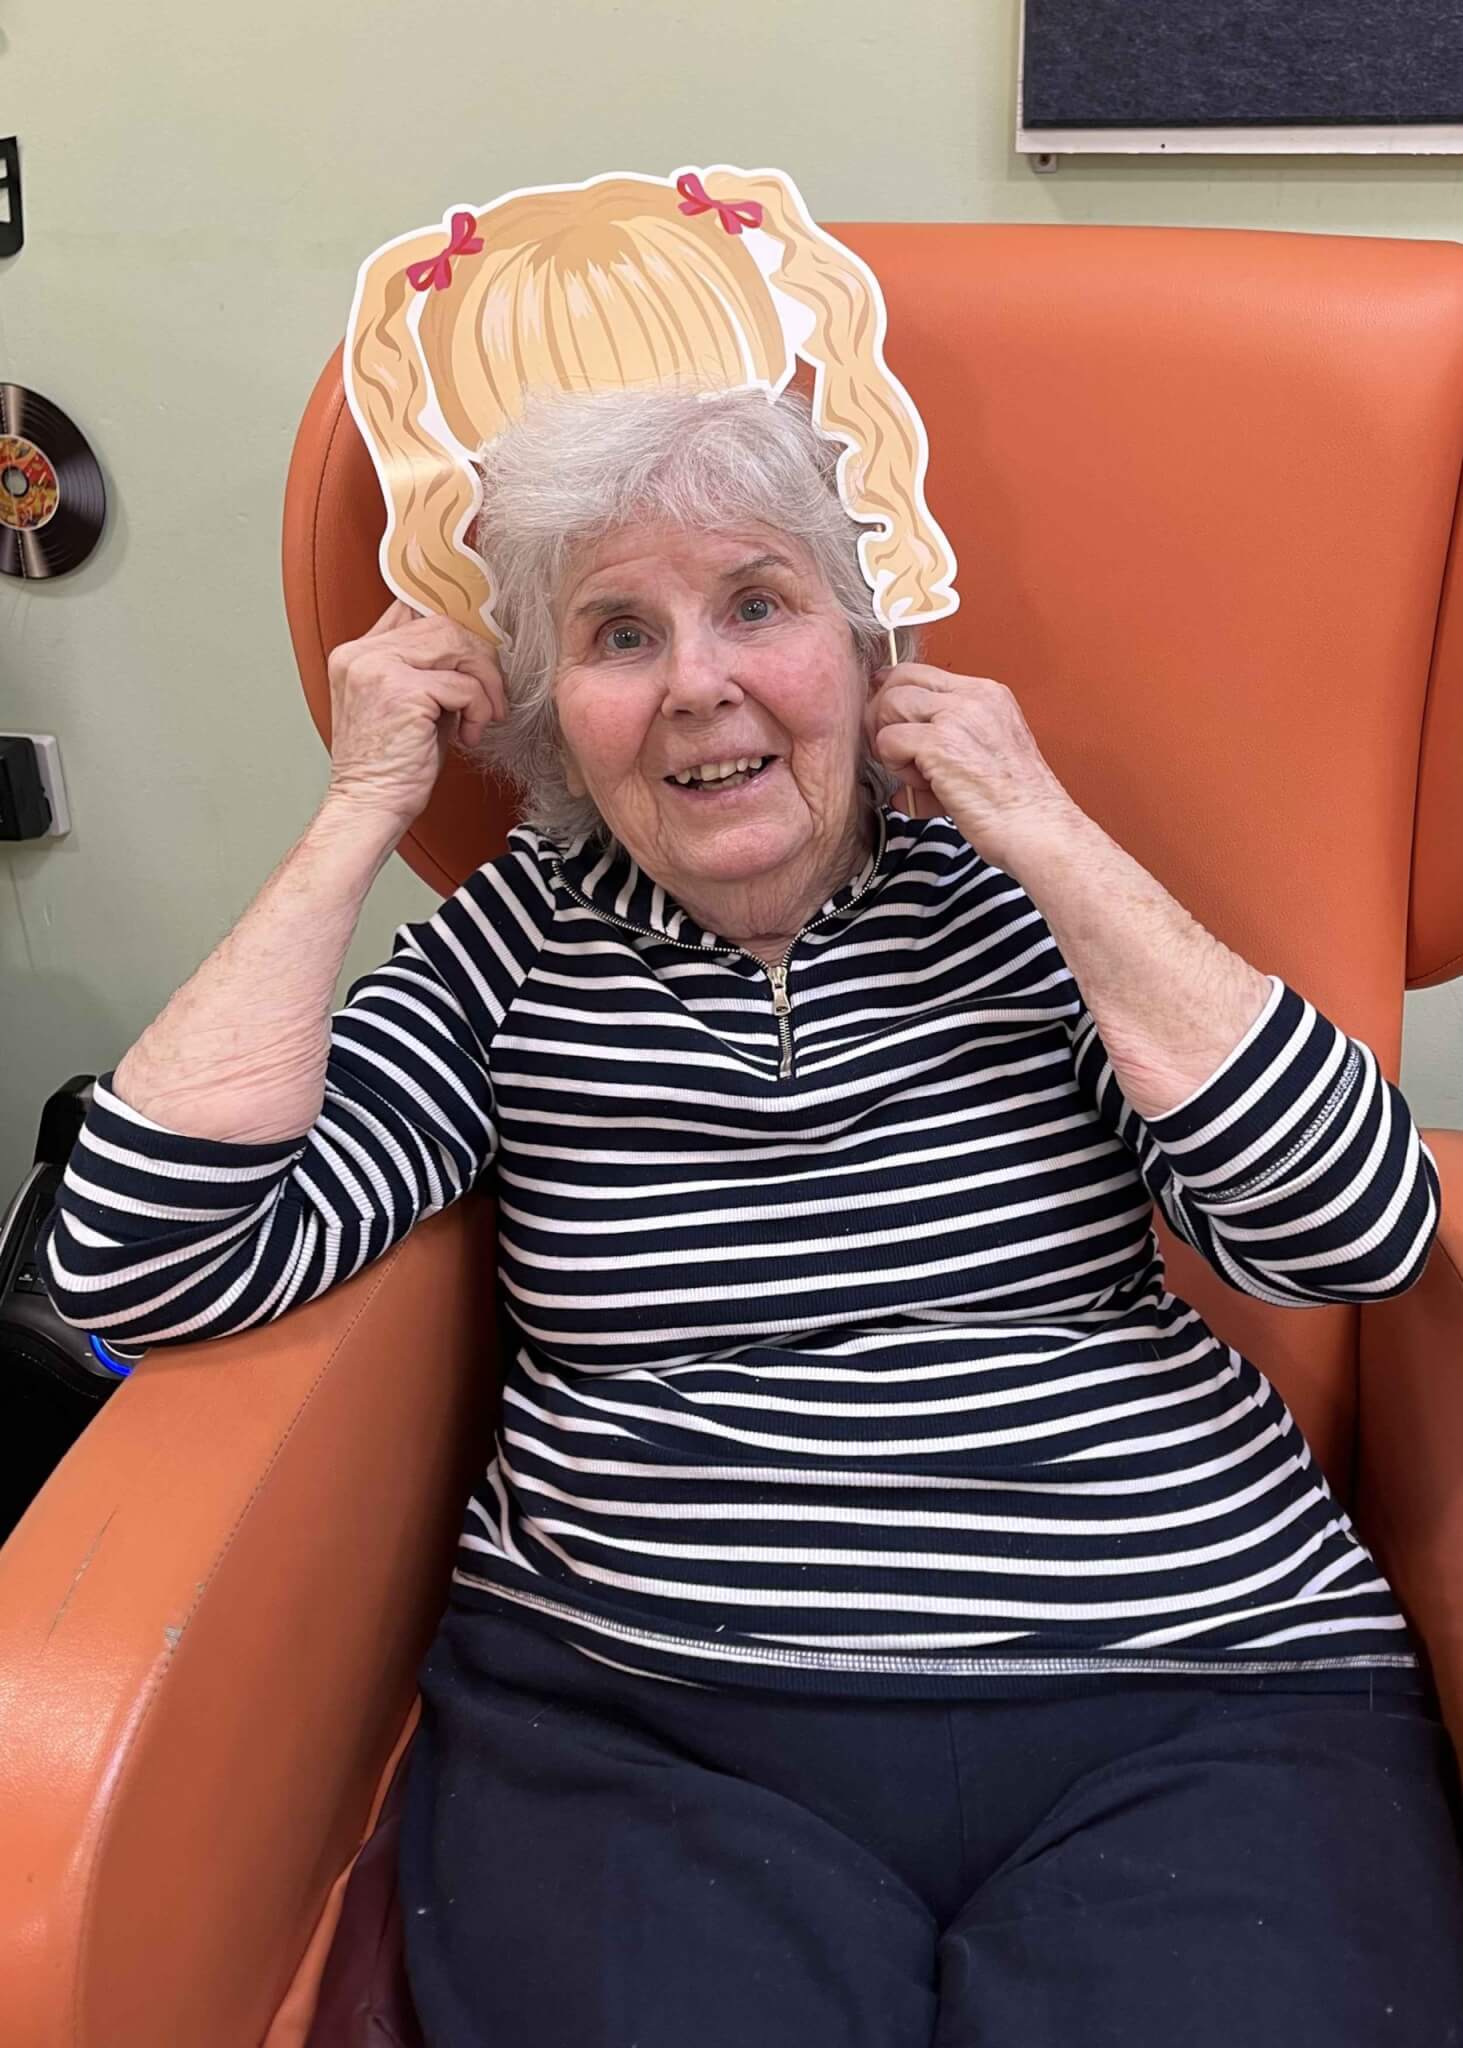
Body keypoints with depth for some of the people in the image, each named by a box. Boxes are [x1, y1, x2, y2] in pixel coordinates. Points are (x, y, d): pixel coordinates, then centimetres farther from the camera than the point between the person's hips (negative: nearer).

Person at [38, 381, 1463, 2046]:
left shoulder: (1019, 897, 6)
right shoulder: (520, 946, 6)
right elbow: (143, 1265, -4)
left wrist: (1051, 834, -7)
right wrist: (361, 812, -3)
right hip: (631, 1729, 0)